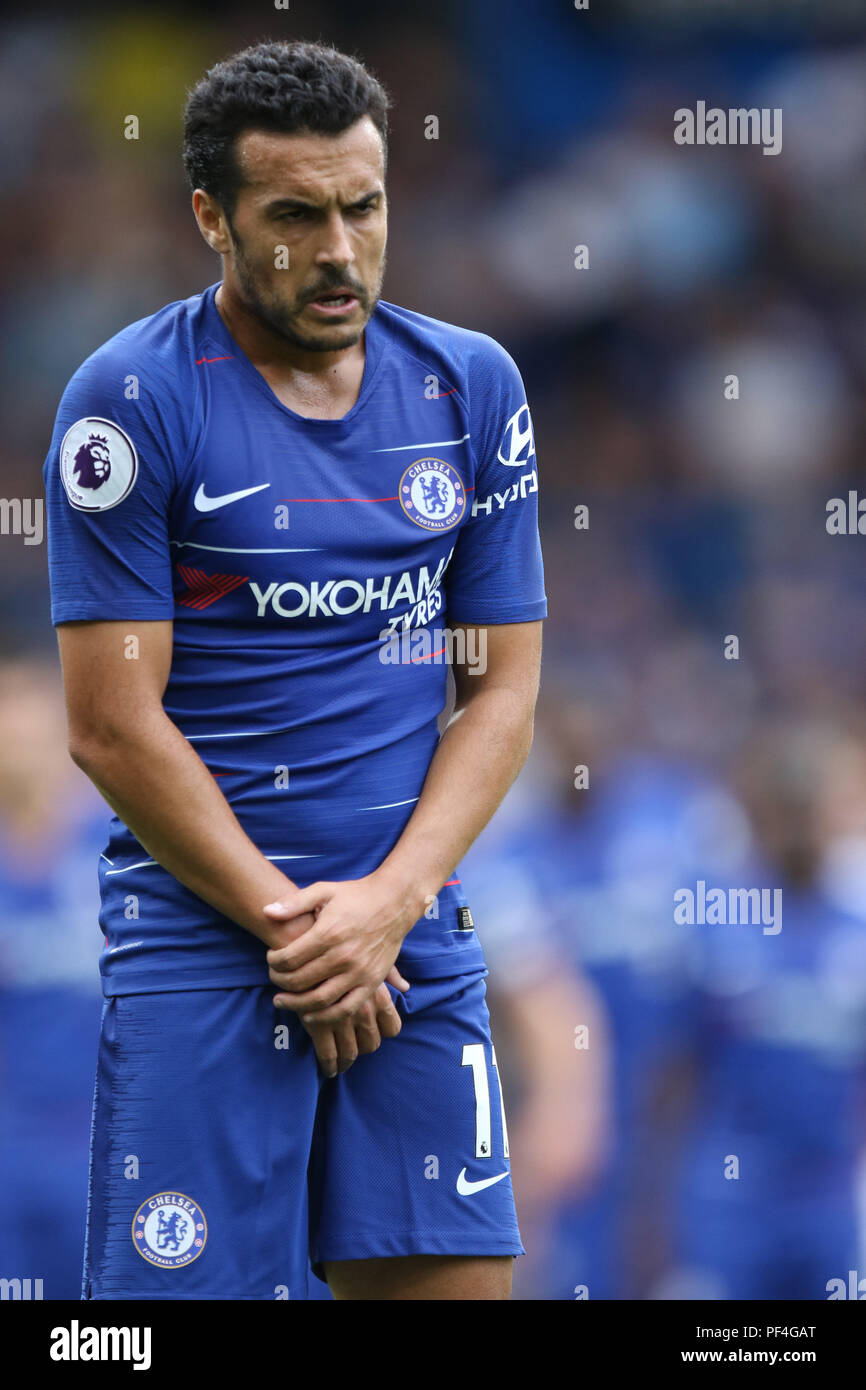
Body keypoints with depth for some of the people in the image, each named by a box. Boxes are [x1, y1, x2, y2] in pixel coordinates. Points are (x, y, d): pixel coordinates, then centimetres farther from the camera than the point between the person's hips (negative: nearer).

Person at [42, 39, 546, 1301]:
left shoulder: (471, 387, 8)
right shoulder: (134, 400, -6)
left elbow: (502, 689, 8)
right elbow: (112, 726, -8)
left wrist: (390, 900, -6)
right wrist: (293, 924, -10)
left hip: (414, 928, 4)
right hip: (201, 938, -4)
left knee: (454, 1270, -2)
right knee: (185, 1290, -8)